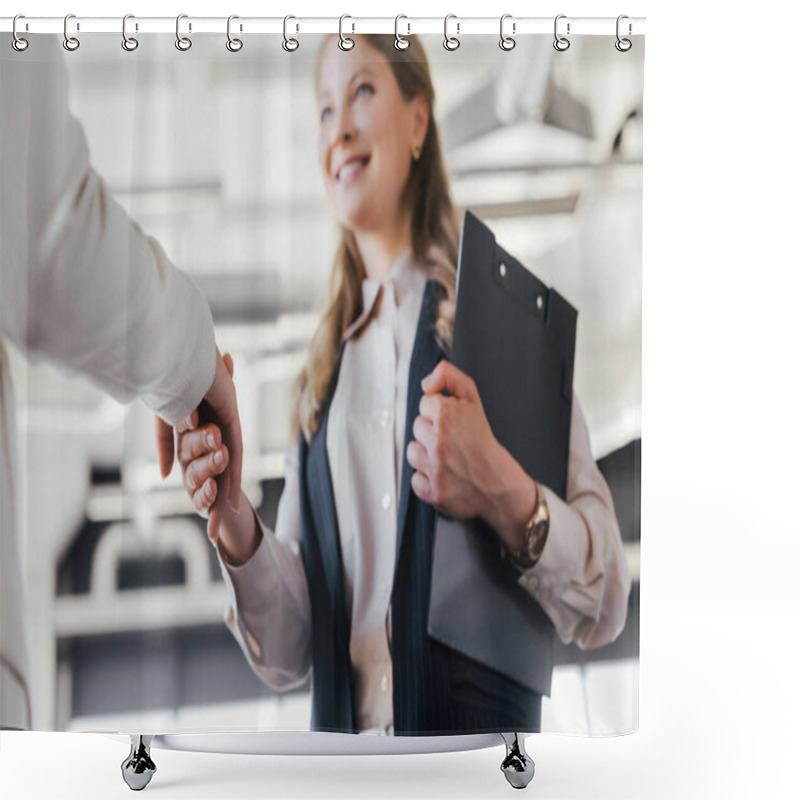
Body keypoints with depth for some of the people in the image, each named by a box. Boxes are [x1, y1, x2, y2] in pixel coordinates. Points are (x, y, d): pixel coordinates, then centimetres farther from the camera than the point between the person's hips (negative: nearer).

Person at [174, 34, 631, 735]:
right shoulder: (321, 379, 14)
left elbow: (605, 603, -2)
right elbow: (287, 652, 12)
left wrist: (502, 492, -19)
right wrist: (237, 530, -6)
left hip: (475, 723, -3)